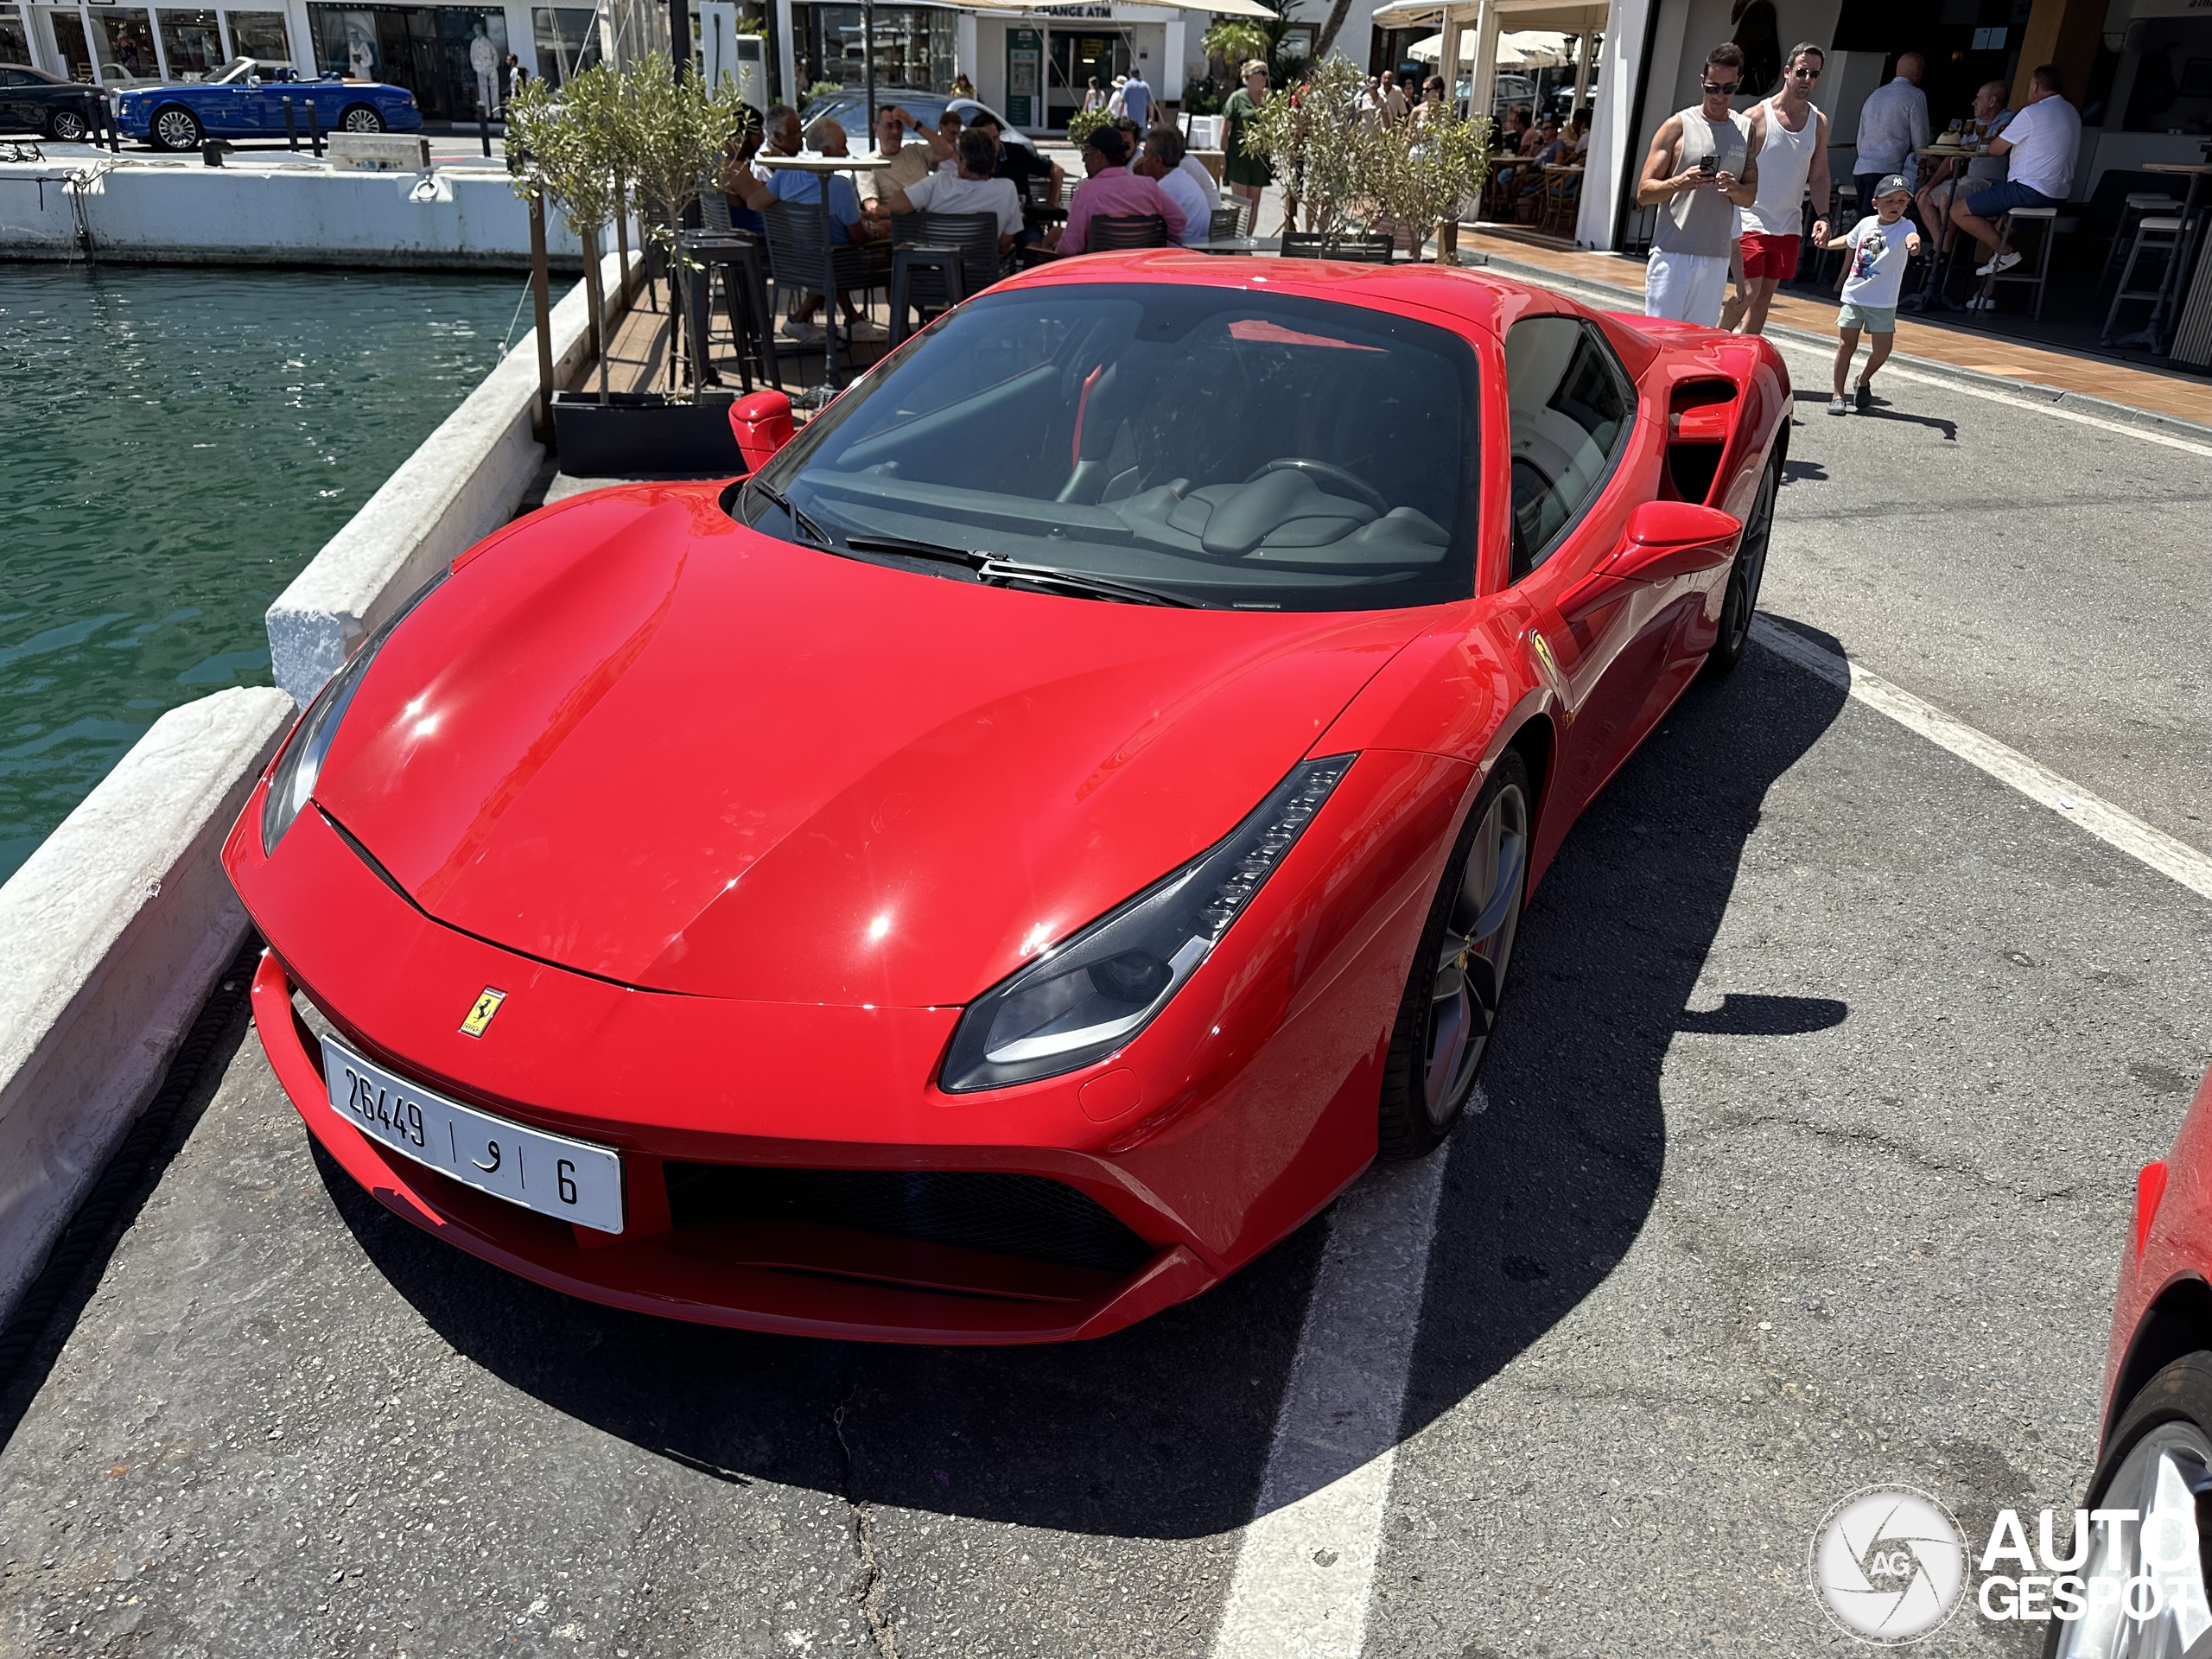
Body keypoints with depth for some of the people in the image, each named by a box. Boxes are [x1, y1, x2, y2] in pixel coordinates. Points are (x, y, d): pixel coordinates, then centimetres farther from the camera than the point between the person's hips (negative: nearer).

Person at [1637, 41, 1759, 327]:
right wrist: (1678, 183, -22)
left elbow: (1751, 195, 14)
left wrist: (1734, 189, -9)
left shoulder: (1746, 130, 12)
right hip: (1672, 253, -4)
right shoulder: (1678, 125, 1)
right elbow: (1643, 191, -2)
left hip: (1717, 258, 4)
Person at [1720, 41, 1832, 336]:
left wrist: (1822, 216, -3)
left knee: (1765, 296, 9)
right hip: (1753, 222, -5)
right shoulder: (1757, 116, -8)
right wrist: (1733, 223, -17)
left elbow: (1818, 175, 11)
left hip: (1789, 227, 5)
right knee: (1748, 292, -13)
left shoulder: (1819, 123, 7)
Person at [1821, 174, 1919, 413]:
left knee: (1882, 349, -6)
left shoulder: (1904, 227, -12)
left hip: (1883, 303, -2)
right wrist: (1828, 244, 21)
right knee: (1845, 345, 0)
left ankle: (1864, 380, 23)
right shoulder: (1866, 223, 1)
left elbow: (1911, 235, -38)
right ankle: (1838, 395, 10)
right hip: (1853, 296, 2)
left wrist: (1913, 241, -59)